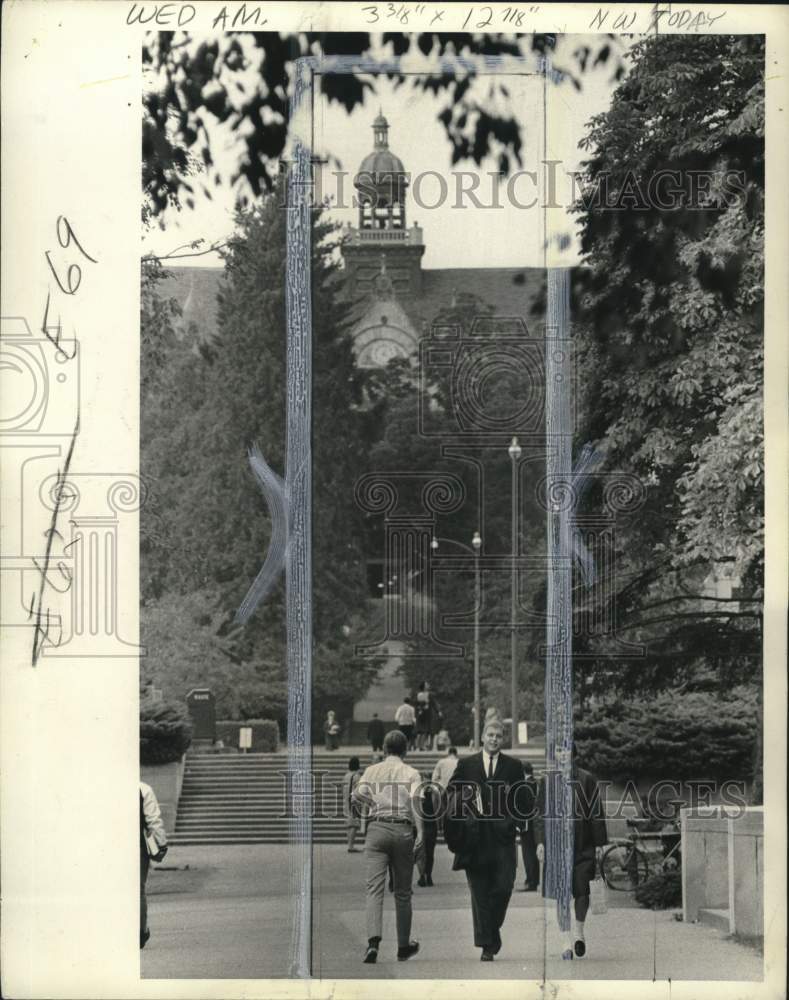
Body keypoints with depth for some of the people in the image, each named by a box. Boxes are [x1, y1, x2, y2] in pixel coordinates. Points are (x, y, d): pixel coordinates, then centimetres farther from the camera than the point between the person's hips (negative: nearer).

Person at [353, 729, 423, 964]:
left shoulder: (372, 770, 10)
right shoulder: (411, 773, 5)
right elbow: (415, 799, -10)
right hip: (403, 830, 0)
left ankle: (373, 939, -27)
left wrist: (374, 803, 9)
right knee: (402, 891, 11)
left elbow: (358, 794, -7)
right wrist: (420, 832, -15)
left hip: (377, 828, 0)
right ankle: (403, 946, 19)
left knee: (374, 888, -6)